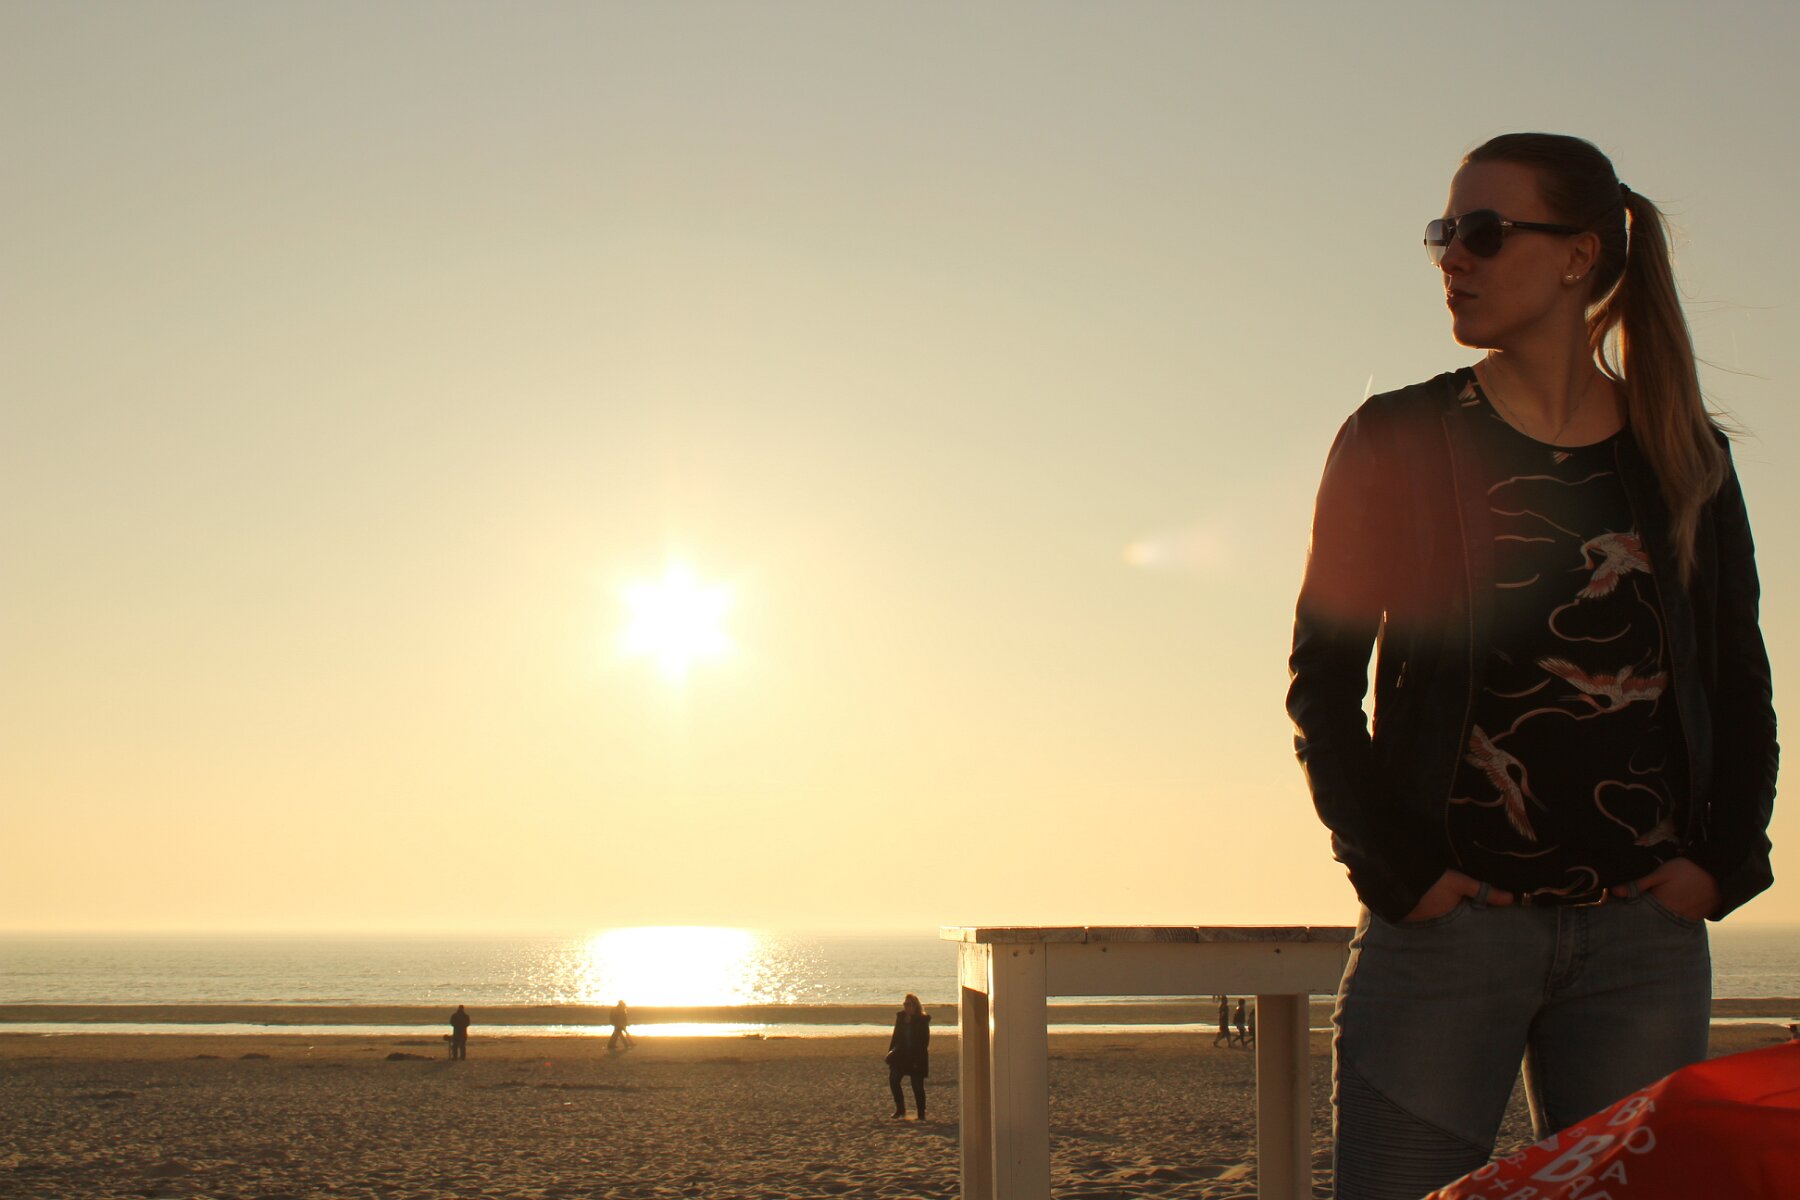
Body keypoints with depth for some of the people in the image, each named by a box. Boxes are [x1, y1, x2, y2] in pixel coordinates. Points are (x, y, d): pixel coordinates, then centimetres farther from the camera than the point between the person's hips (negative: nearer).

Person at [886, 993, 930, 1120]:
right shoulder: (900, 1017, 6)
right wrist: (890, 1052, 6)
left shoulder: (922, 1020, -9)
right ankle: (900, 1109, 9)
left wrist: (918, 1059, -16)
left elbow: (925, 1040, -10)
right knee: (893, 1080, -5)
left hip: (917, 1057, -5)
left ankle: (921, 1114, 9)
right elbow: (896, 1036, 13)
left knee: (917, 1086, -2)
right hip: (901, 1055, 5)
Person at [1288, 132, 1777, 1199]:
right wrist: (1396, 869, -7)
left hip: (1644, 932, 2)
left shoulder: (1686, 458, 9)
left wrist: (1723, 860, 1)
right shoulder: (1399, 445, 3)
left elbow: (1741, 687, 14)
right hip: (1449, 918, -2)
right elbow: (1323, 682, 1)